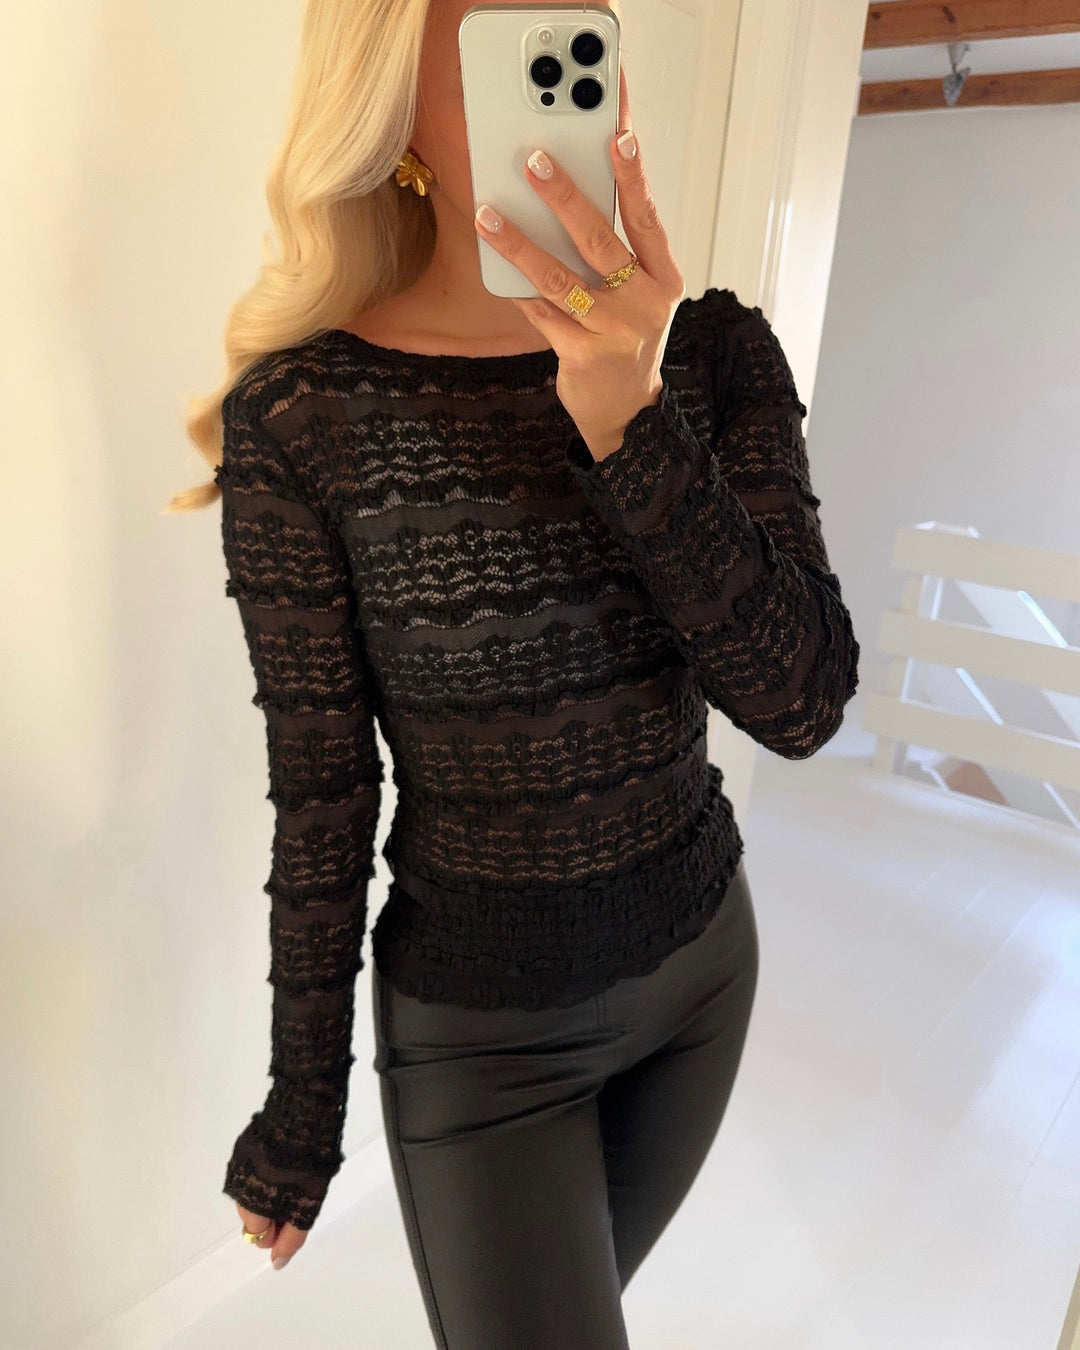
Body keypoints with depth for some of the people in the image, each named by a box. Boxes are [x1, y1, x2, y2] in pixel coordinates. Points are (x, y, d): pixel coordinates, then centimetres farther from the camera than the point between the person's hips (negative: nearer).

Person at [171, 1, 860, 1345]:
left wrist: (628, 422, -30)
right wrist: (302, 1106, -2)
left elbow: (802, 702, -17)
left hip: (702, 950, 5)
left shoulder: (715, 352, -10)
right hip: (479, 1019, -4)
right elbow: (320, 797, -12)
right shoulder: (302, 419, -20)